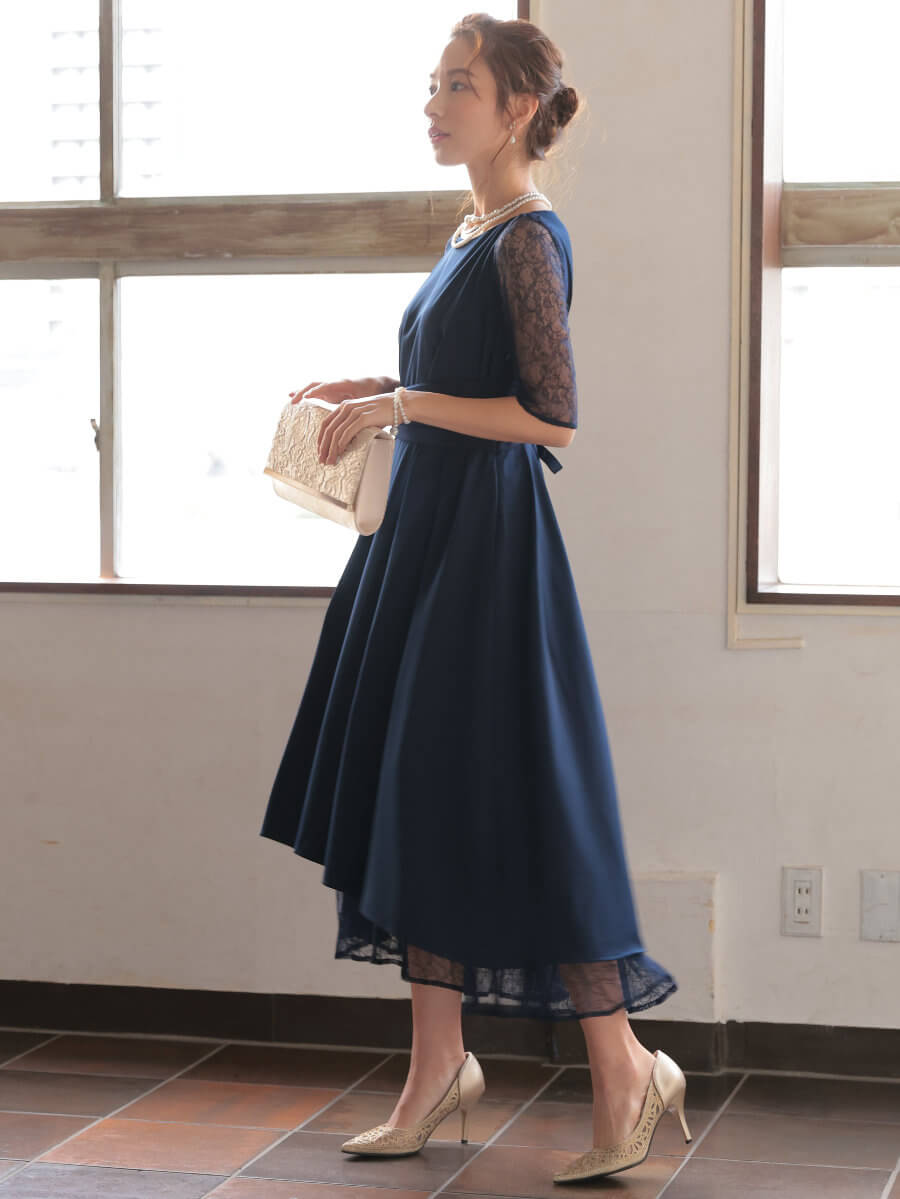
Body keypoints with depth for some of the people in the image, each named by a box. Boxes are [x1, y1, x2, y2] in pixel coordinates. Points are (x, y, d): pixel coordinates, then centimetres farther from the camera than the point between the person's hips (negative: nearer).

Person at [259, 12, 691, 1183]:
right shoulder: (473, 233, 15)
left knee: (514, 799, -6)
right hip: (427, 534, 10)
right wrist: (375, 389, 13)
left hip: (488, 544, -10)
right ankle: (439, 1066, 20)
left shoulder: (529, 239, -13)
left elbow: (552, 416, -20)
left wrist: (400, 403, -18)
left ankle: (625, 1068, 6)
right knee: (422, 794, 10)